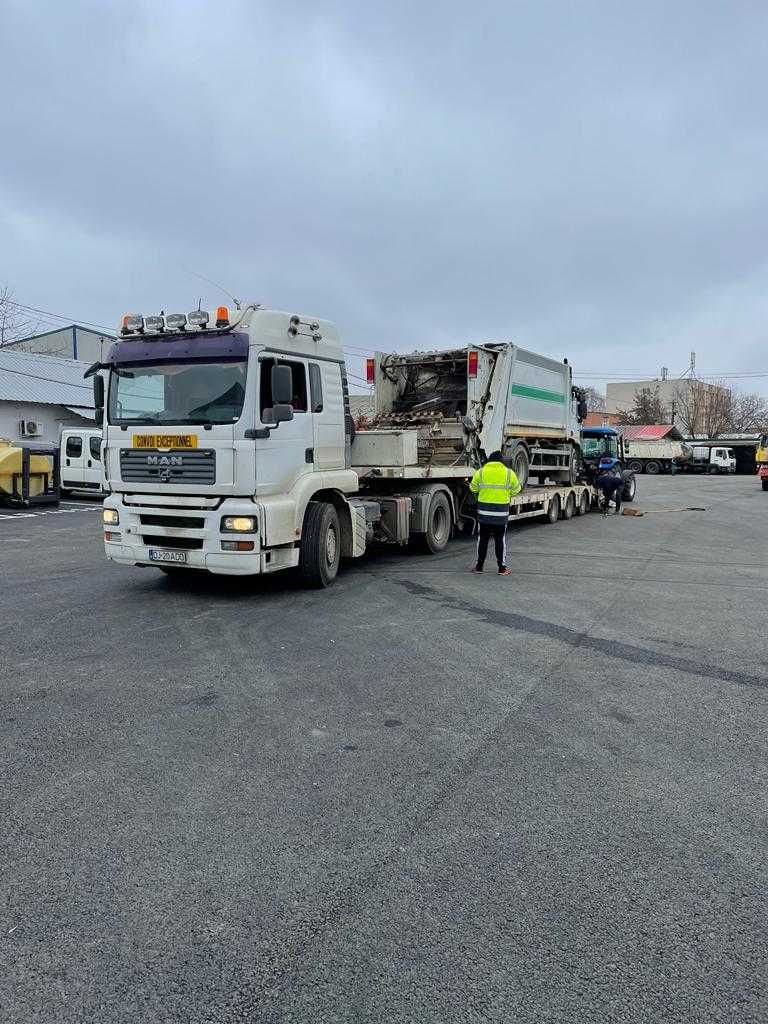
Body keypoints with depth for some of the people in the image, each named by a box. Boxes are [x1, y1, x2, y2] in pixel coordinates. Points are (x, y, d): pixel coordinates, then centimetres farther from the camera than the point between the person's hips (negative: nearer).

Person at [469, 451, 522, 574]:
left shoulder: (481, 472, 0)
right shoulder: (509, 473, -1)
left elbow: (473, 489, 8)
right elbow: (516, 490, 7)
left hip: (484, 511, 1)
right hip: (501, 512, 0)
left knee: (483, 538, 10)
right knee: (500, 539, 7)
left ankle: (479, 566, 15)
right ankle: (502, 567, 9)